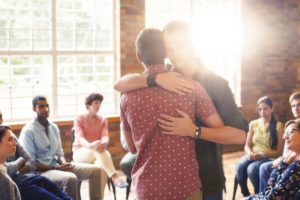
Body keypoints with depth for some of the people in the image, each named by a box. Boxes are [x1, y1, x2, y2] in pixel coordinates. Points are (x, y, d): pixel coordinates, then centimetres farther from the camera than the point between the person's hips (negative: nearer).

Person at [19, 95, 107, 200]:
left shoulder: (54, 127, 11)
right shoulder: (28, 131, -10)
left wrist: (64, 164, -8)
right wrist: (56, 168, -19)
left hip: (57, 165, 7)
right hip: (40, 170, -7)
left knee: (96, 170, -8)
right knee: (71, 178, -37)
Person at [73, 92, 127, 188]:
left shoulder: (103, 120, 8)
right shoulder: (79, 119, -3)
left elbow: (105, 136, -8)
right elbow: (80, 138, -19)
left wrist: (104, 143, -36)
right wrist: (90, 145, -44)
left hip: (97, 153, 3)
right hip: (80, 153, -3)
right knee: (97, 149, -39)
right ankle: (114, 177, -51)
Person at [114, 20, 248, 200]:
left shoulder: (216, 83, -9)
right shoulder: (163, 80, 0)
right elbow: (119, 85, -13)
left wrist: (194, 131, -28)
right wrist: (156, 78, -28)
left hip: (207, 179, -2)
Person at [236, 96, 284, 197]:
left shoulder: (278, 126, -2)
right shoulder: (253, 124, 10)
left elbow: (279, 152, -4)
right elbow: (247, 145, 11)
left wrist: (262, 155, -19)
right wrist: (250, 153, -12)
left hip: (269, 158, -3)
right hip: (252, 157, 3)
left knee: (252, 169, -34)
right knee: (240, 167, -30)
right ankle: (246, 196, -11)